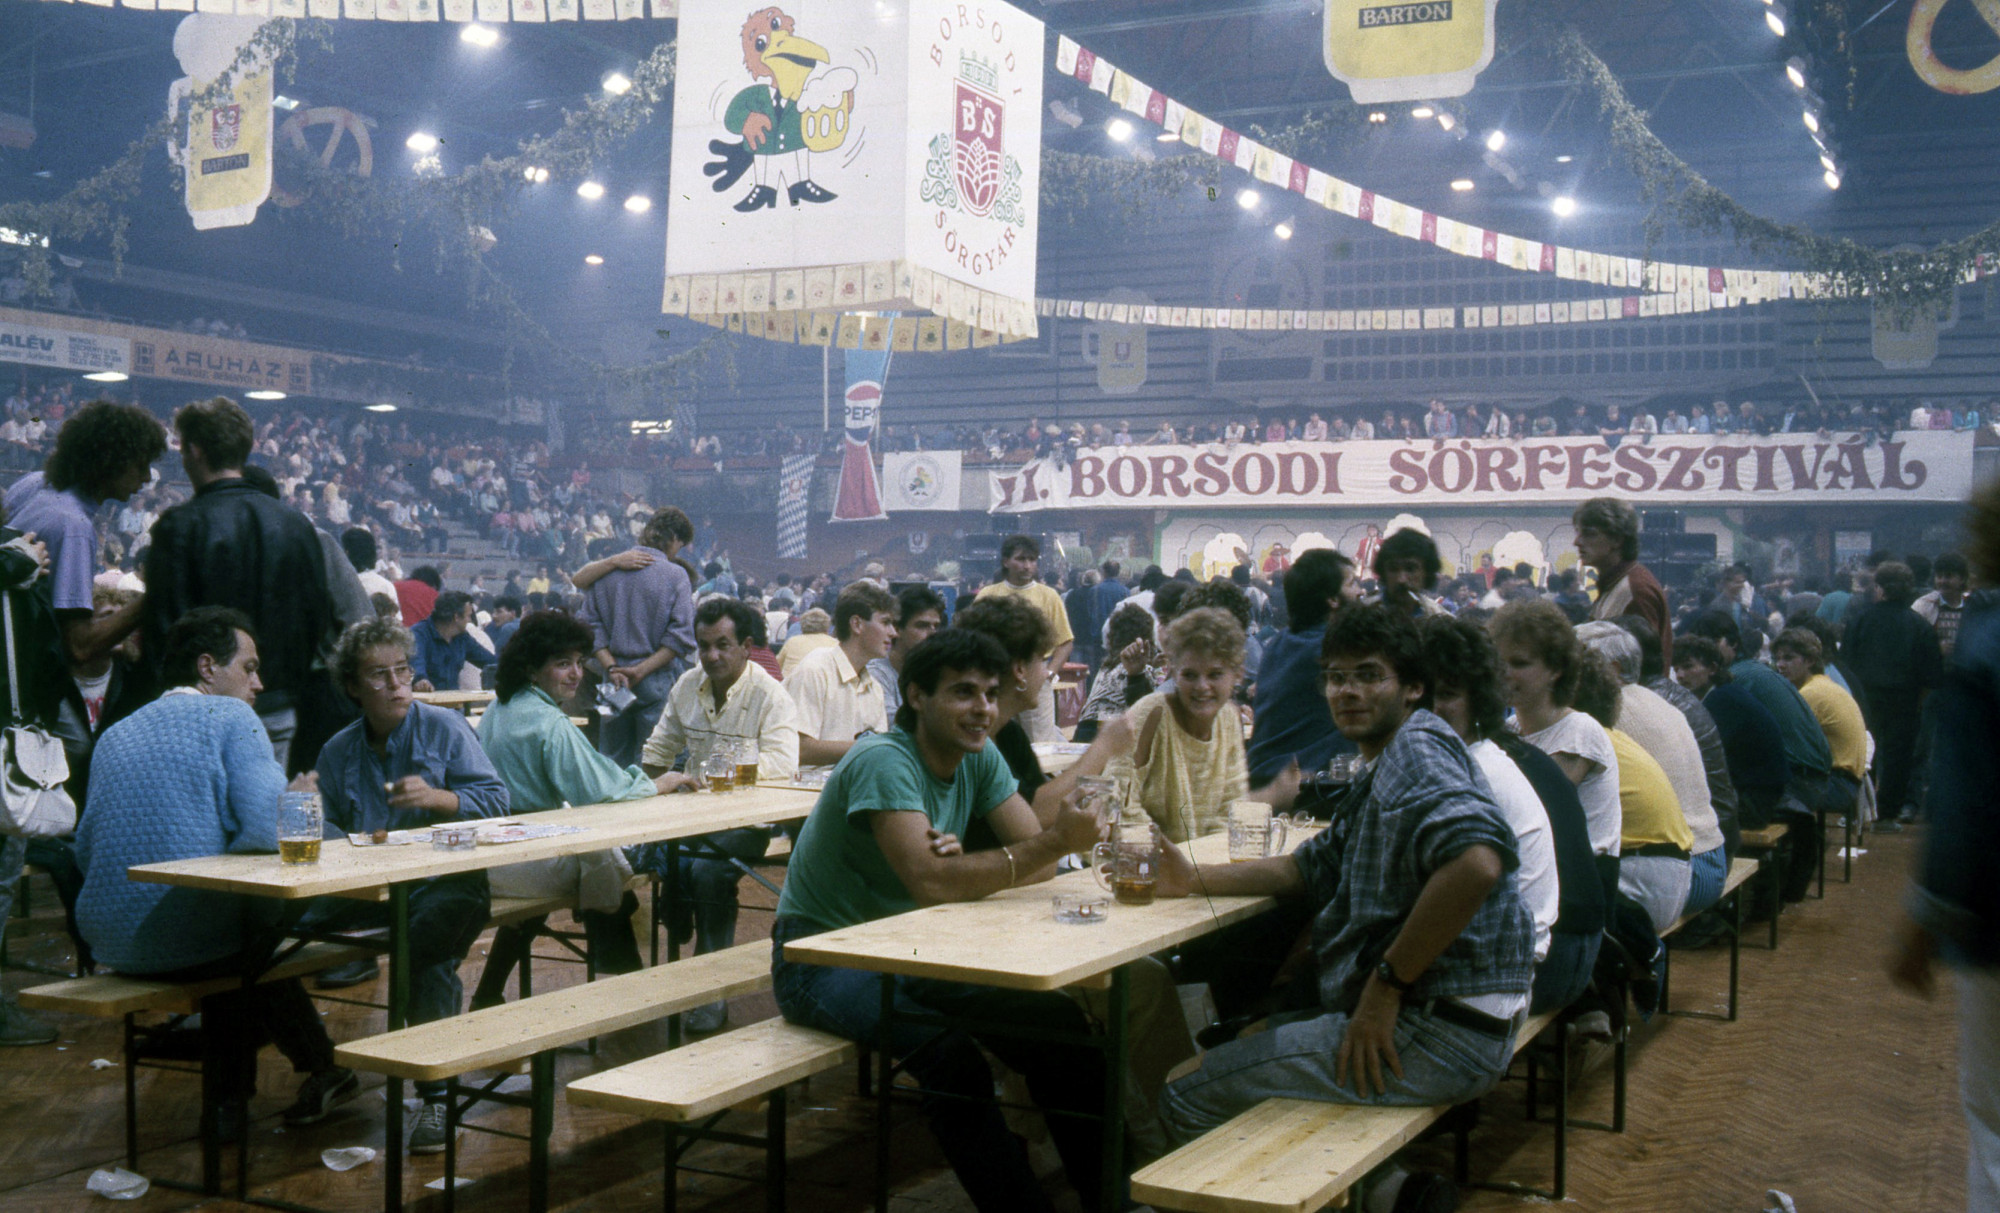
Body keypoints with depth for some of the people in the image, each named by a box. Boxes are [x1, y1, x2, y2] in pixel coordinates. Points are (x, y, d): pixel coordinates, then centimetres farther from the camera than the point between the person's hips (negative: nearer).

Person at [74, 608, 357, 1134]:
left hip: (108, 943, 6)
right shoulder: (230, 717, -4)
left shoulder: (114, 735, 15)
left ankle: (227, 1102, 36)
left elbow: (85, 849, 21)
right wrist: (300, 801, 6)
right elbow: (269, 831, -17)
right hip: (191, 941, -6)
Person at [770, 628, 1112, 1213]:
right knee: (948, 1052, -33)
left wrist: (969, 866, -29)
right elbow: (931, 883, -34)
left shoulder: (980, 758, 1)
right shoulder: (884, 761, -23)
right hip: (822, 960, -7)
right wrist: (1055, 841, -35)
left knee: (1059, 1022, -7)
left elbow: (1037, 861, -7)